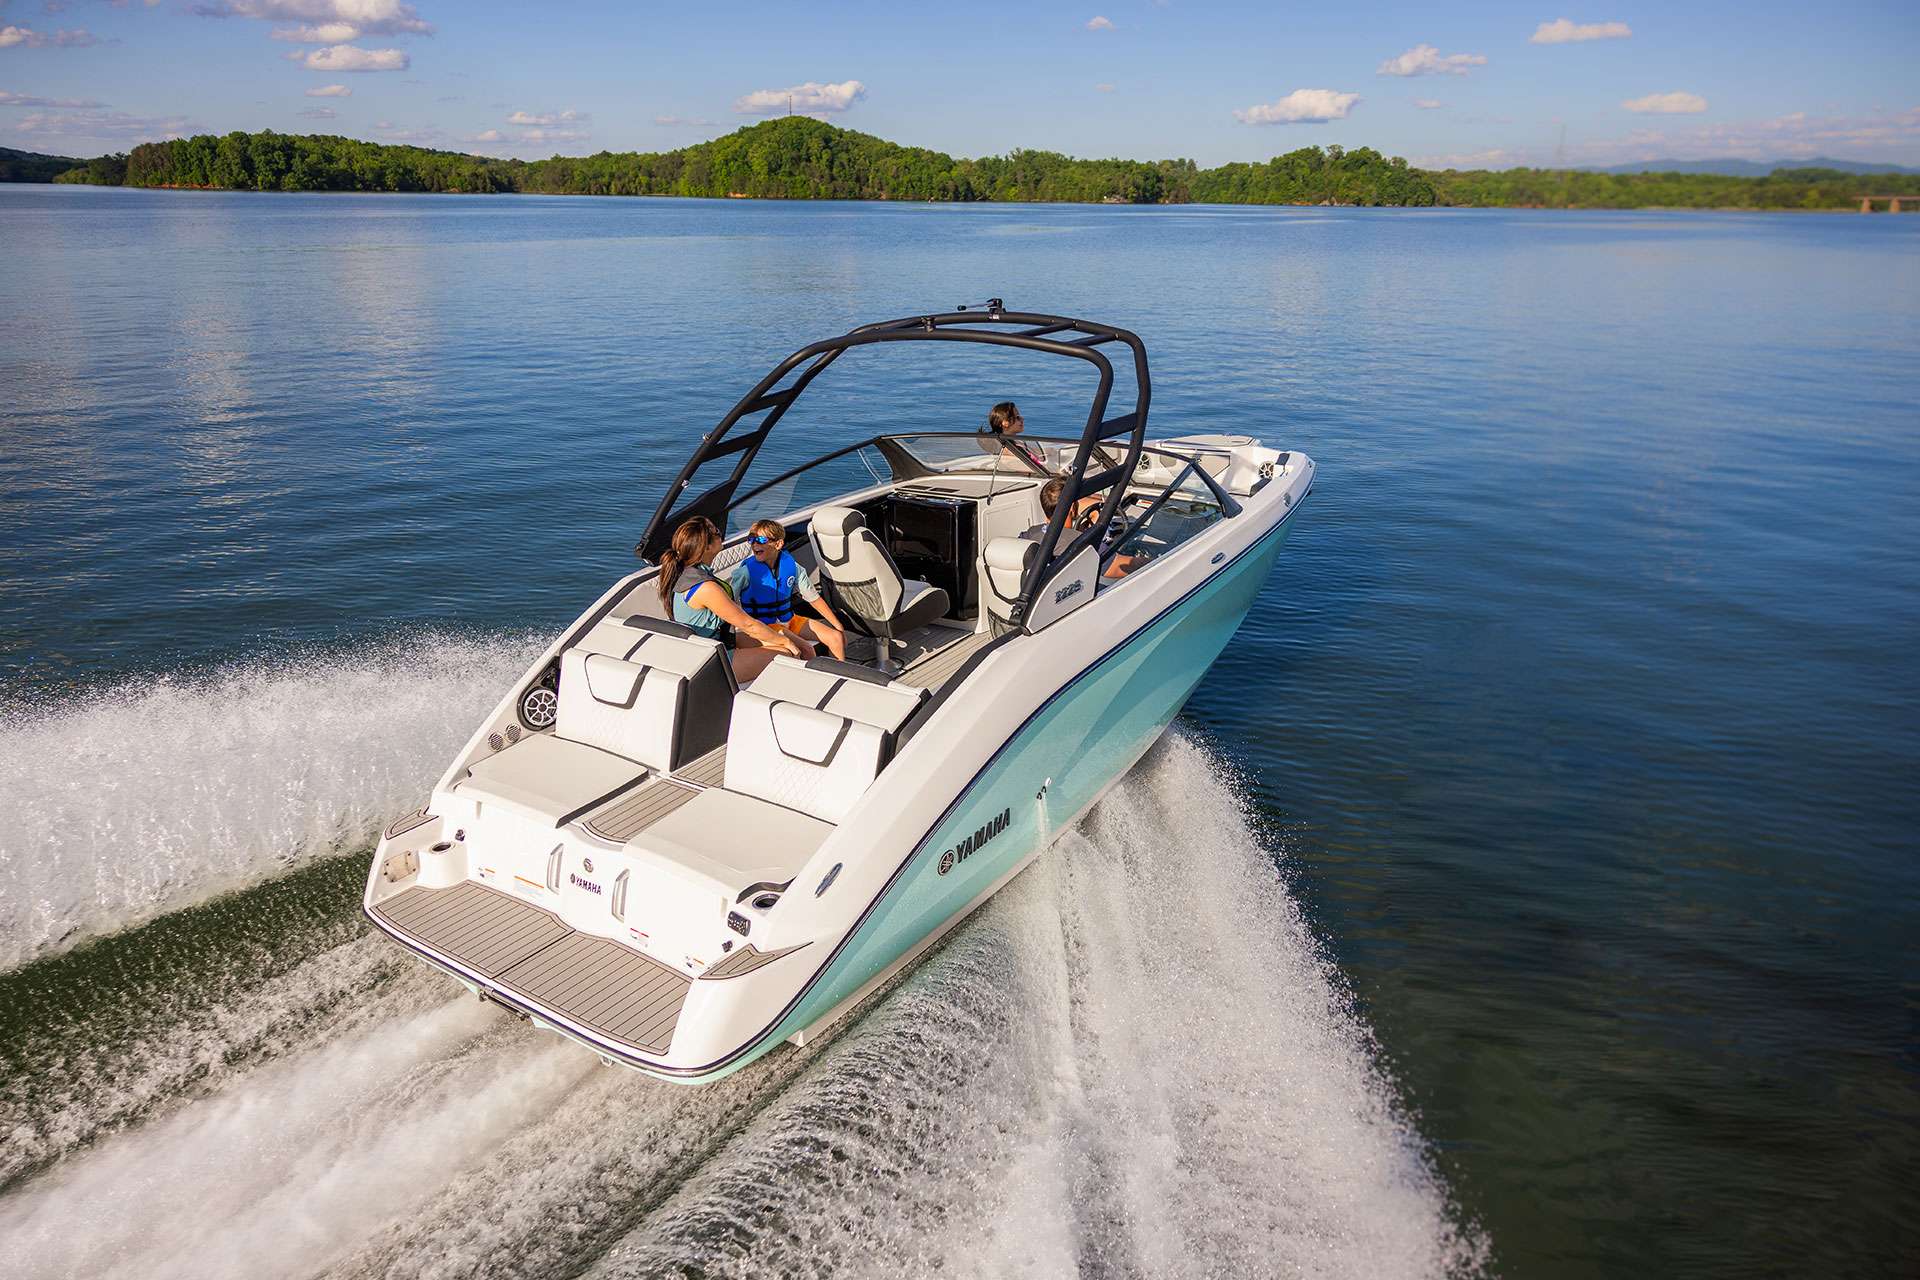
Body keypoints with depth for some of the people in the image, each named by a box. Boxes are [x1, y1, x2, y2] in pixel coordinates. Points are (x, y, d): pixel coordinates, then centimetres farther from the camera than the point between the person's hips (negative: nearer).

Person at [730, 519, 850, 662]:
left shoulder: (790, 564, -4)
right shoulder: (747, 571, -16)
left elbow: (814, 598, 4)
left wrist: (839, 626, 3)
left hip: (789, 620, 5)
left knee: (838, 637, -4)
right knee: (806, 650, -27)